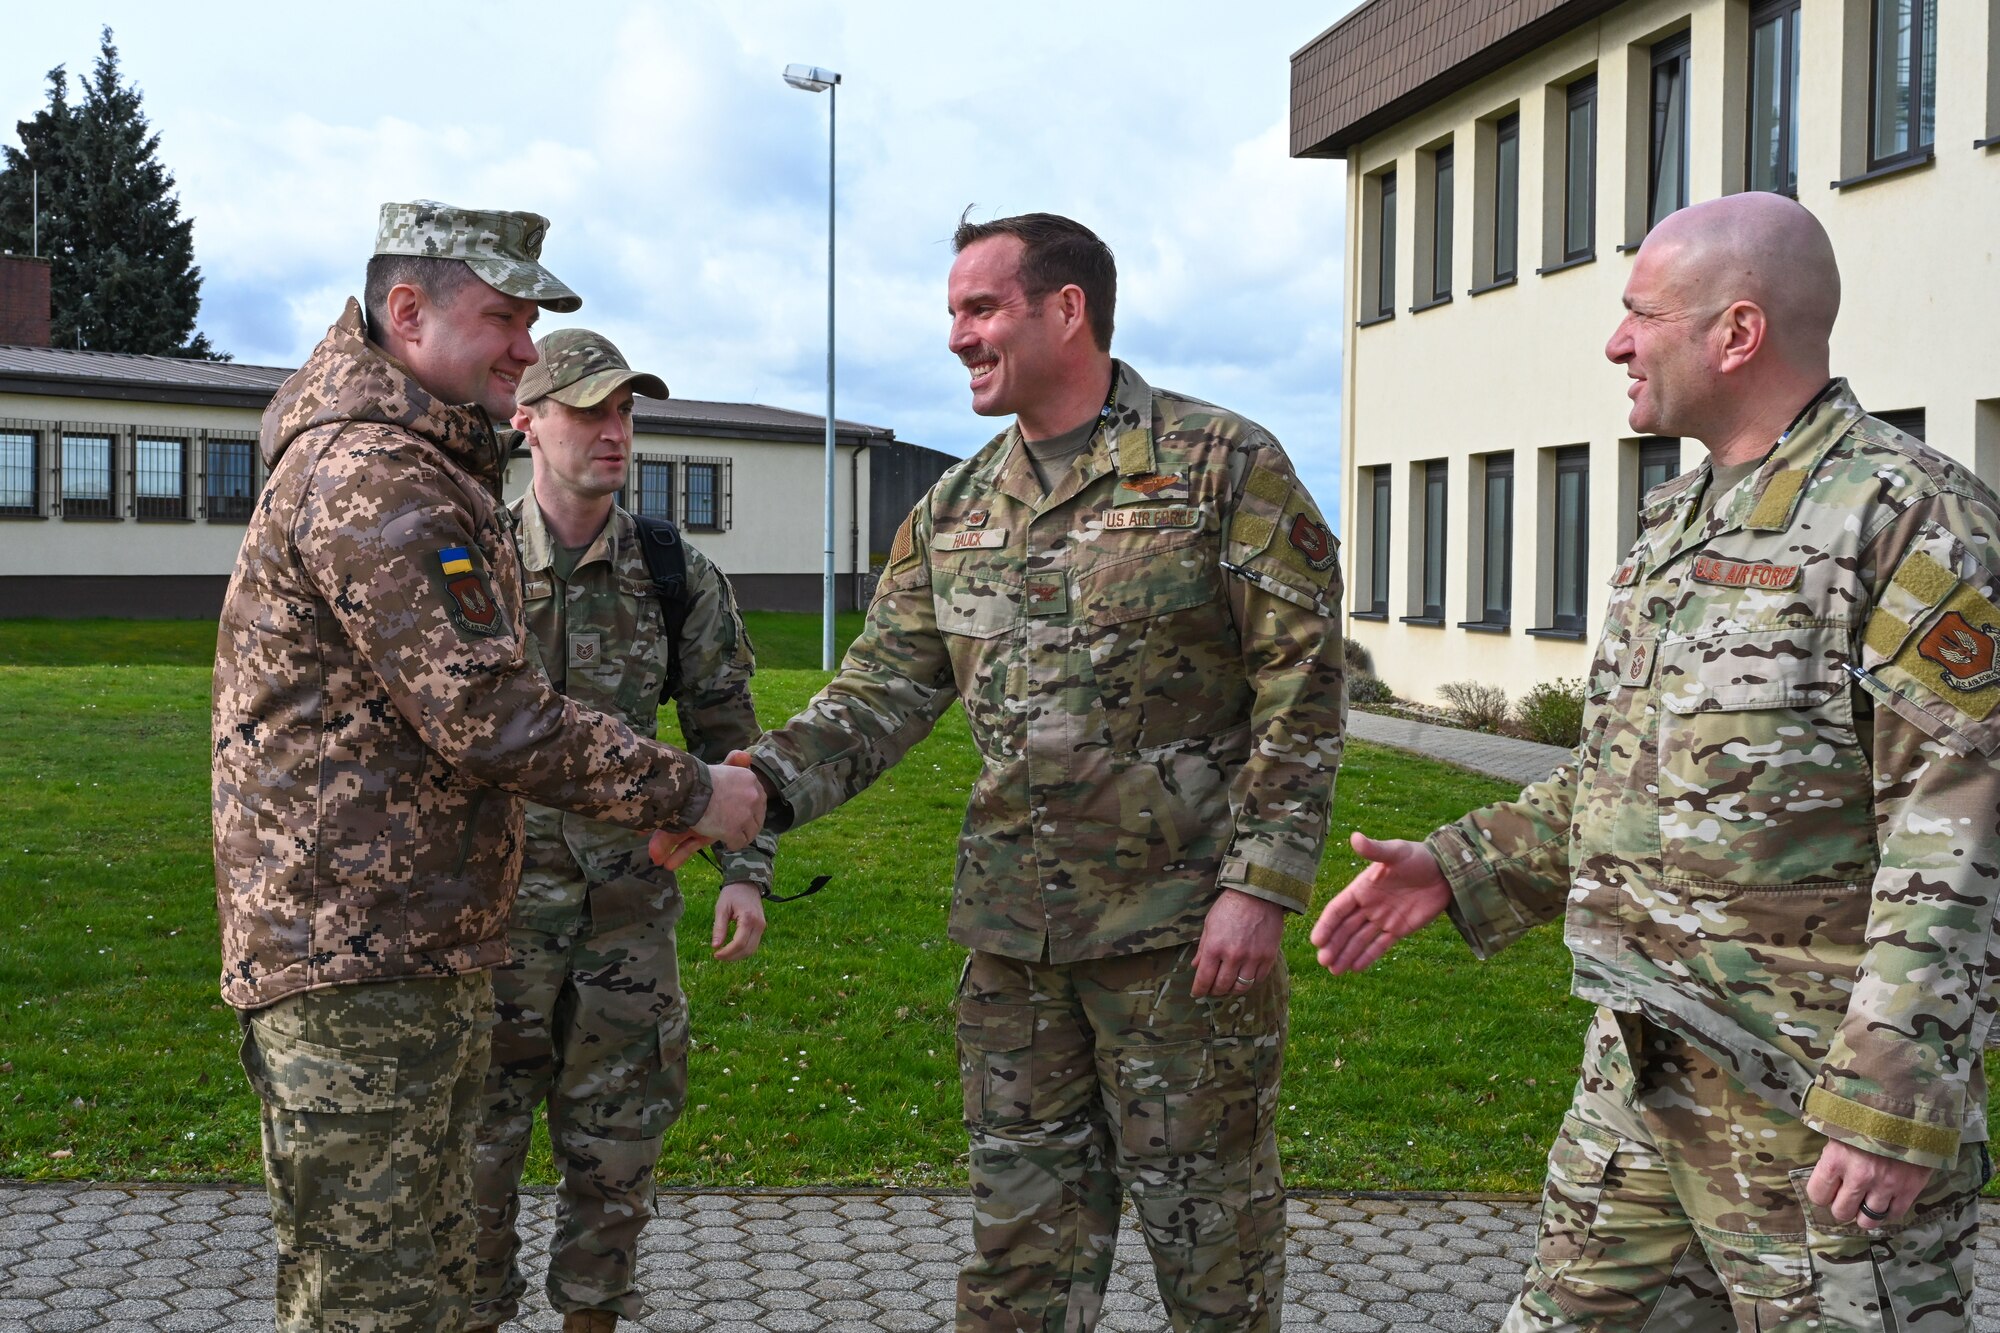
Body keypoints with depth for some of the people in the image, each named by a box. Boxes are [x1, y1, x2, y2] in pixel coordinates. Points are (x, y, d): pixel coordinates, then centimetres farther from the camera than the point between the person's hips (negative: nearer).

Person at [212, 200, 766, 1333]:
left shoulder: (425, 466, 18)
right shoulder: (370, 477, -18)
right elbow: (490, 716, -22)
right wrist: (689, 794, -14)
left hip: (427, 954, 11)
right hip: (357, 958, -11)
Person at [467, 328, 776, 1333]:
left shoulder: (680, 579, 2)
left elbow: (726, 738, 8)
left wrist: (746, 870, -4)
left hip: (628, 906, 2)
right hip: (493, 902, -1)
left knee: (616, 1148, 11)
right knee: (477, 1146, 5)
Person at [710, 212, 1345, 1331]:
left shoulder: (1224, 466, -7)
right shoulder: (954, 512, 10)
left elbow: (1302, 687, -9)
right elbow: (886, 688, 7)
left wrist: (1262, 884, -15)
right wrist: (762, 787, -10)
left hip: (1183, 925, -5)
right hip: (1014, 934, 5)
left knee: (1210, 1216, 7)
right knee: (1026, 1229, 13)